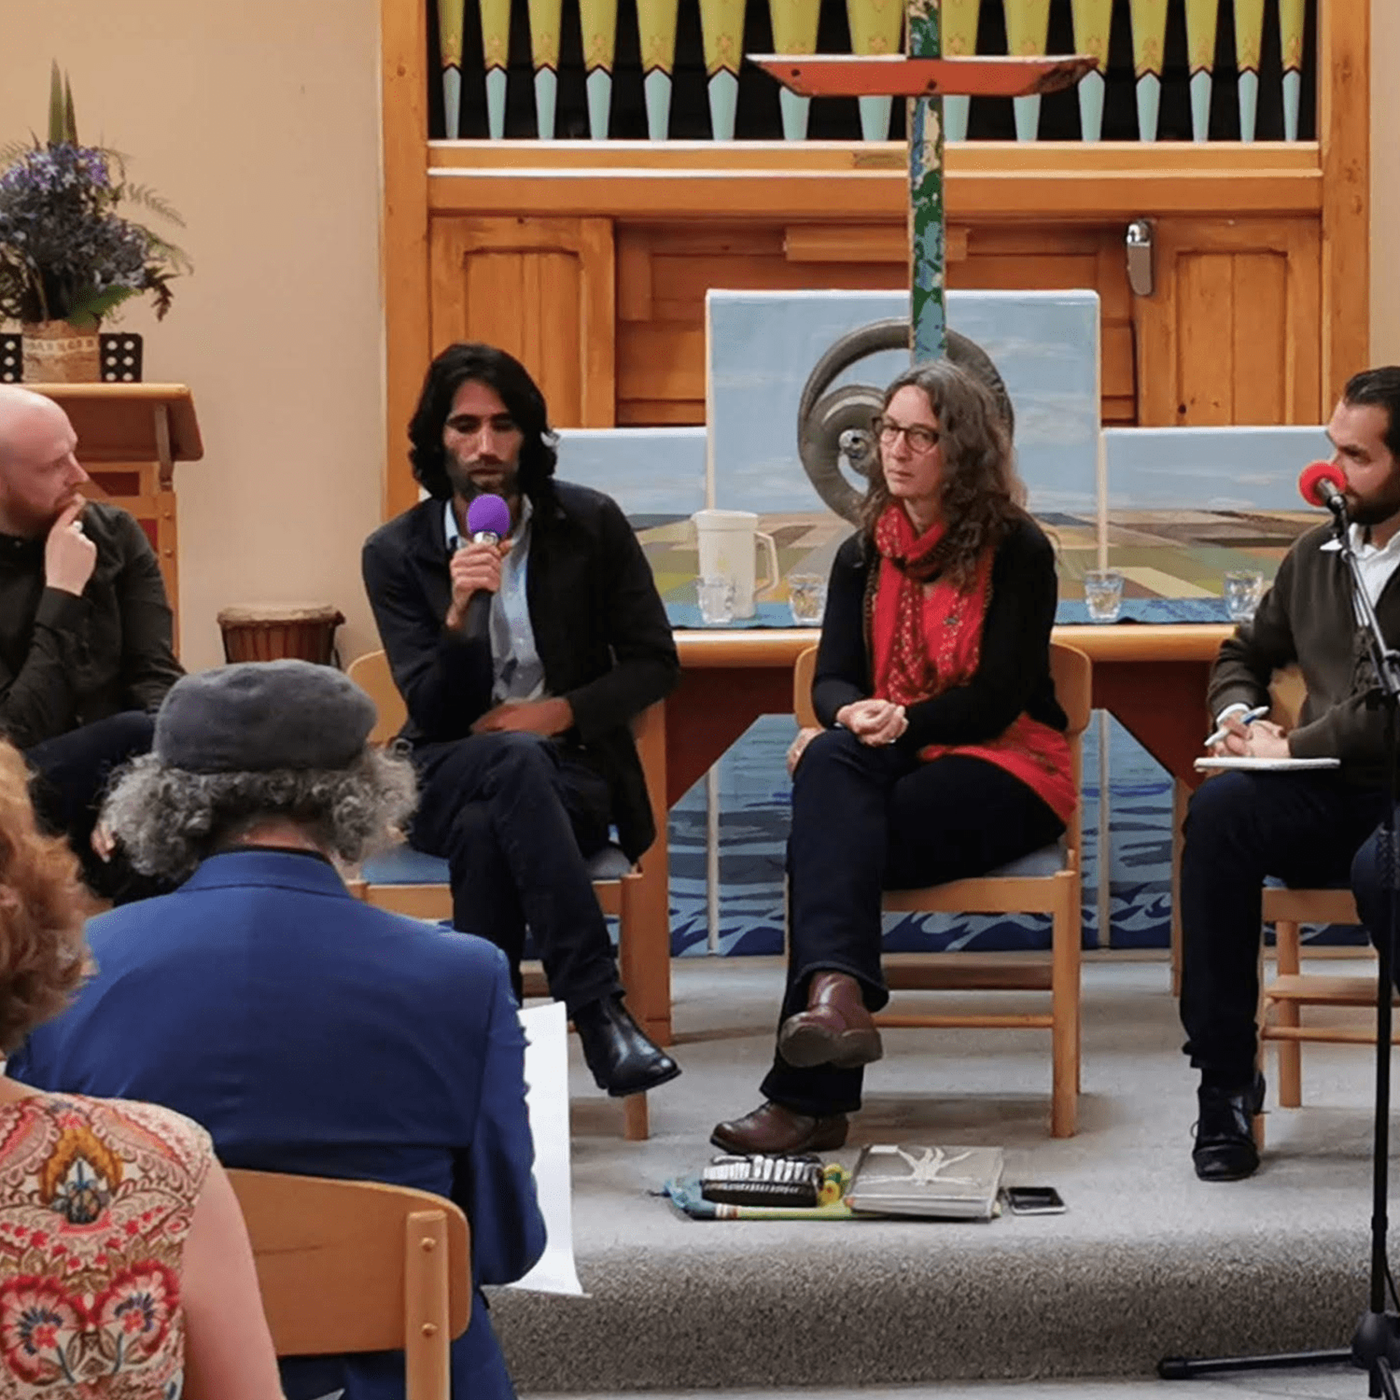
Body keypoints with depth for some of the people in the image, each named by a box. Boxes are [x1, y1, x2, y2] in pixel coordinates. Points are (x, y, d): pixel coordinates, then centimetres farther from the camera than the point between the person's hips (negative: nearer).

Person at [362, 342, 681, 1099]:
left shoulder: (591, 525, 1)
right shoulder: (396, 553, -1)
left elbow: (654, 661, 5)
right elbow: (432, 715, -6)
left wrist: (563, 712, -12)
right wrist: (458, 617, -25)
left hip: (570, 767, 0)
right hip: (446, 779, 0)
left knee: (486, 829, -36)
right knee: (515, 761, -38)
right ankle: (599, 1010, -44)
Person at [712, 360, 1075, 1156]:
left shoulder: (1017, 552, -1)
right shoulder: (862, 556, 15)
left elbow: (999, 696, -9)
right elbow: (833, 679, 5)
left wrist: (904, 720, -24)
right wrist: (855, 715, -20)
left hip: (1003, 772, -4)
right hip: (893, 765, 4)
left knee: (832, 834, -32)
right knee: (829, 763, -34)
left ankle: (808, 1096, -38)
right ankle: (837, 992, -55)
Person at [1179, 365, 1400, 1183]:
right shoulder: (1315, 555, 19)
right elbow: (1245, 654, 30)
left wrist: (1291, 748, -11)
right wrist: (1242, 718, 8)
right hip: (1329, 800, 6)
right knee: (1220, 810, -28)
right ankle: (1227, 1085, -26)